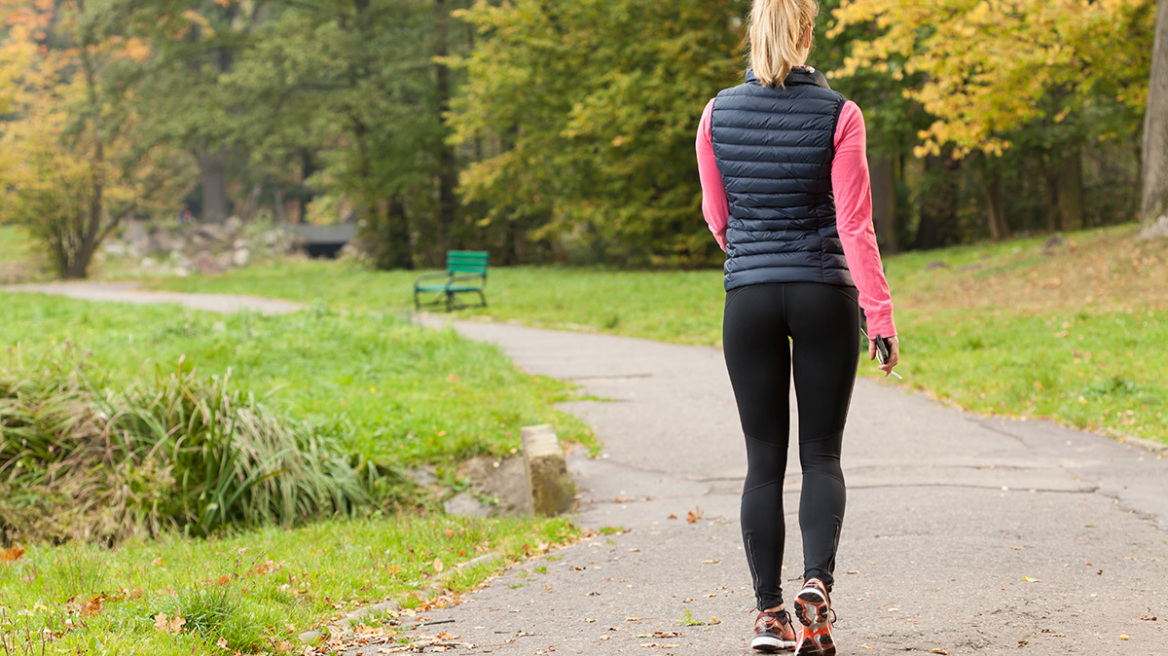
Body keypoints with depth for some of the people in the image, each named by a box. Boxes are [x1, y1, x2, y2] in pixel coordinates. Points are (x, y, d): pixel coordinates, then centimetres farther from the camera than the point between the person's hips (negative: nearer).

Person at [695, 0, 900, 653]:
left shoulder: (719, 114, 1)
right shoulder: (838, 114, -7)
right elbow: (855, 224, -10)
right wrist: (881, 315, -6)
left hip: (749, 299, 2)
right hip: (826, 297, -2)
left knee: (765, 459, 8)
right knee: (823, 455, 7)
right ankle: (818, 584, -15)